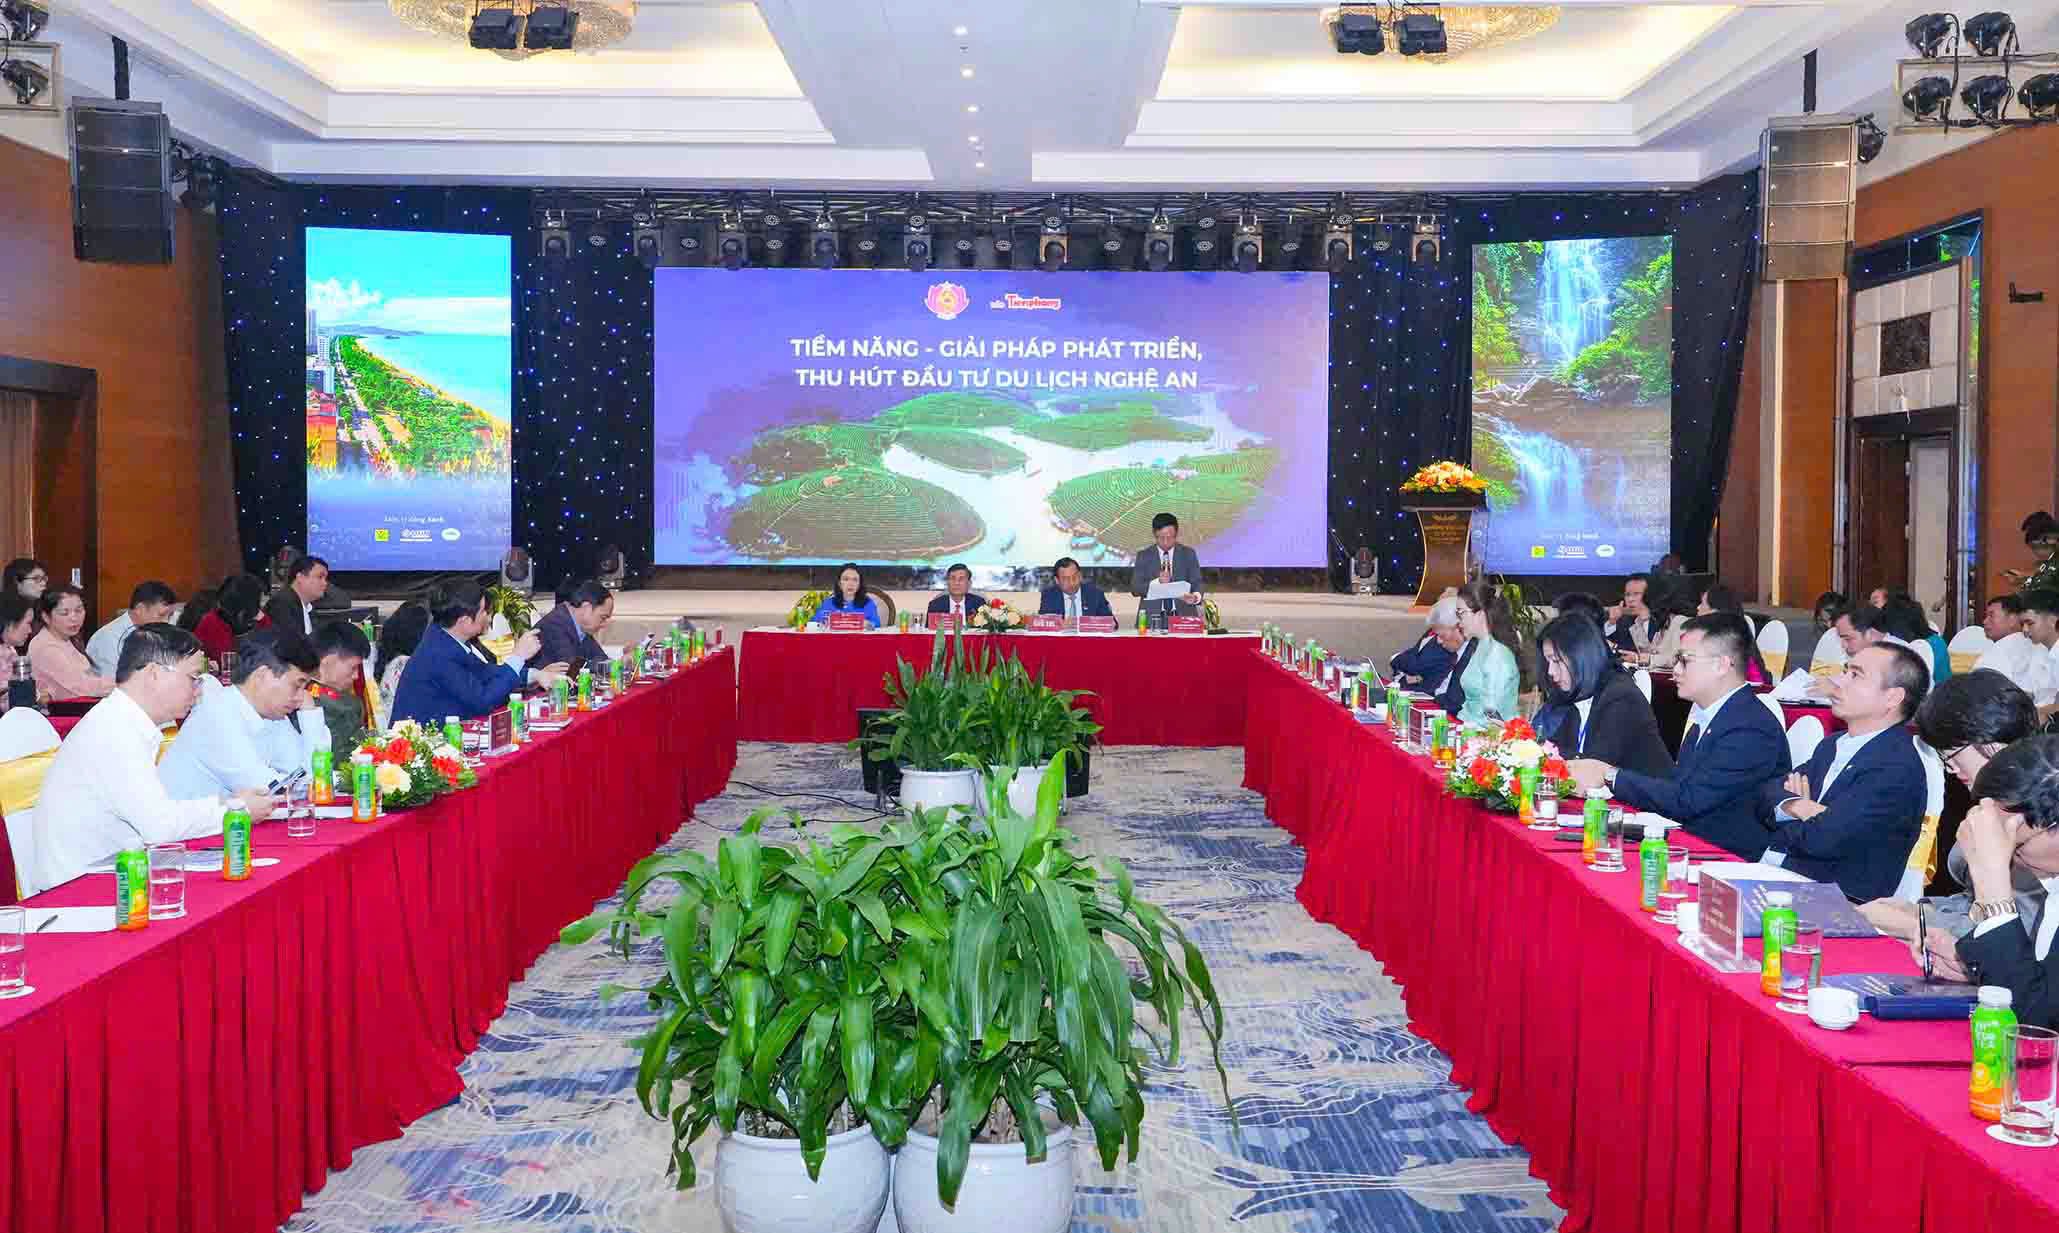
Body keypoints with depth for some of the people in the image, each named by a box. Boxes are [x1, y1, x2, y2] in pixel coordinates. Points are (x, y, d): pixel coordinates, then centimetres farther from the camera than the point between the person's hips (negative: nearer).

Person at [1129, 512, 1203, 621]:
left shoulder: (1188, 554, 11)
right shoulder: (1143, 555, 9)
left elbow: (1197, 584, 6)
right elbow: (1134, 588, 2)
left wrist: (1195, 596, -17)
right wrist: (1157, 581, -15)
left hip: (1183, 616, 0)